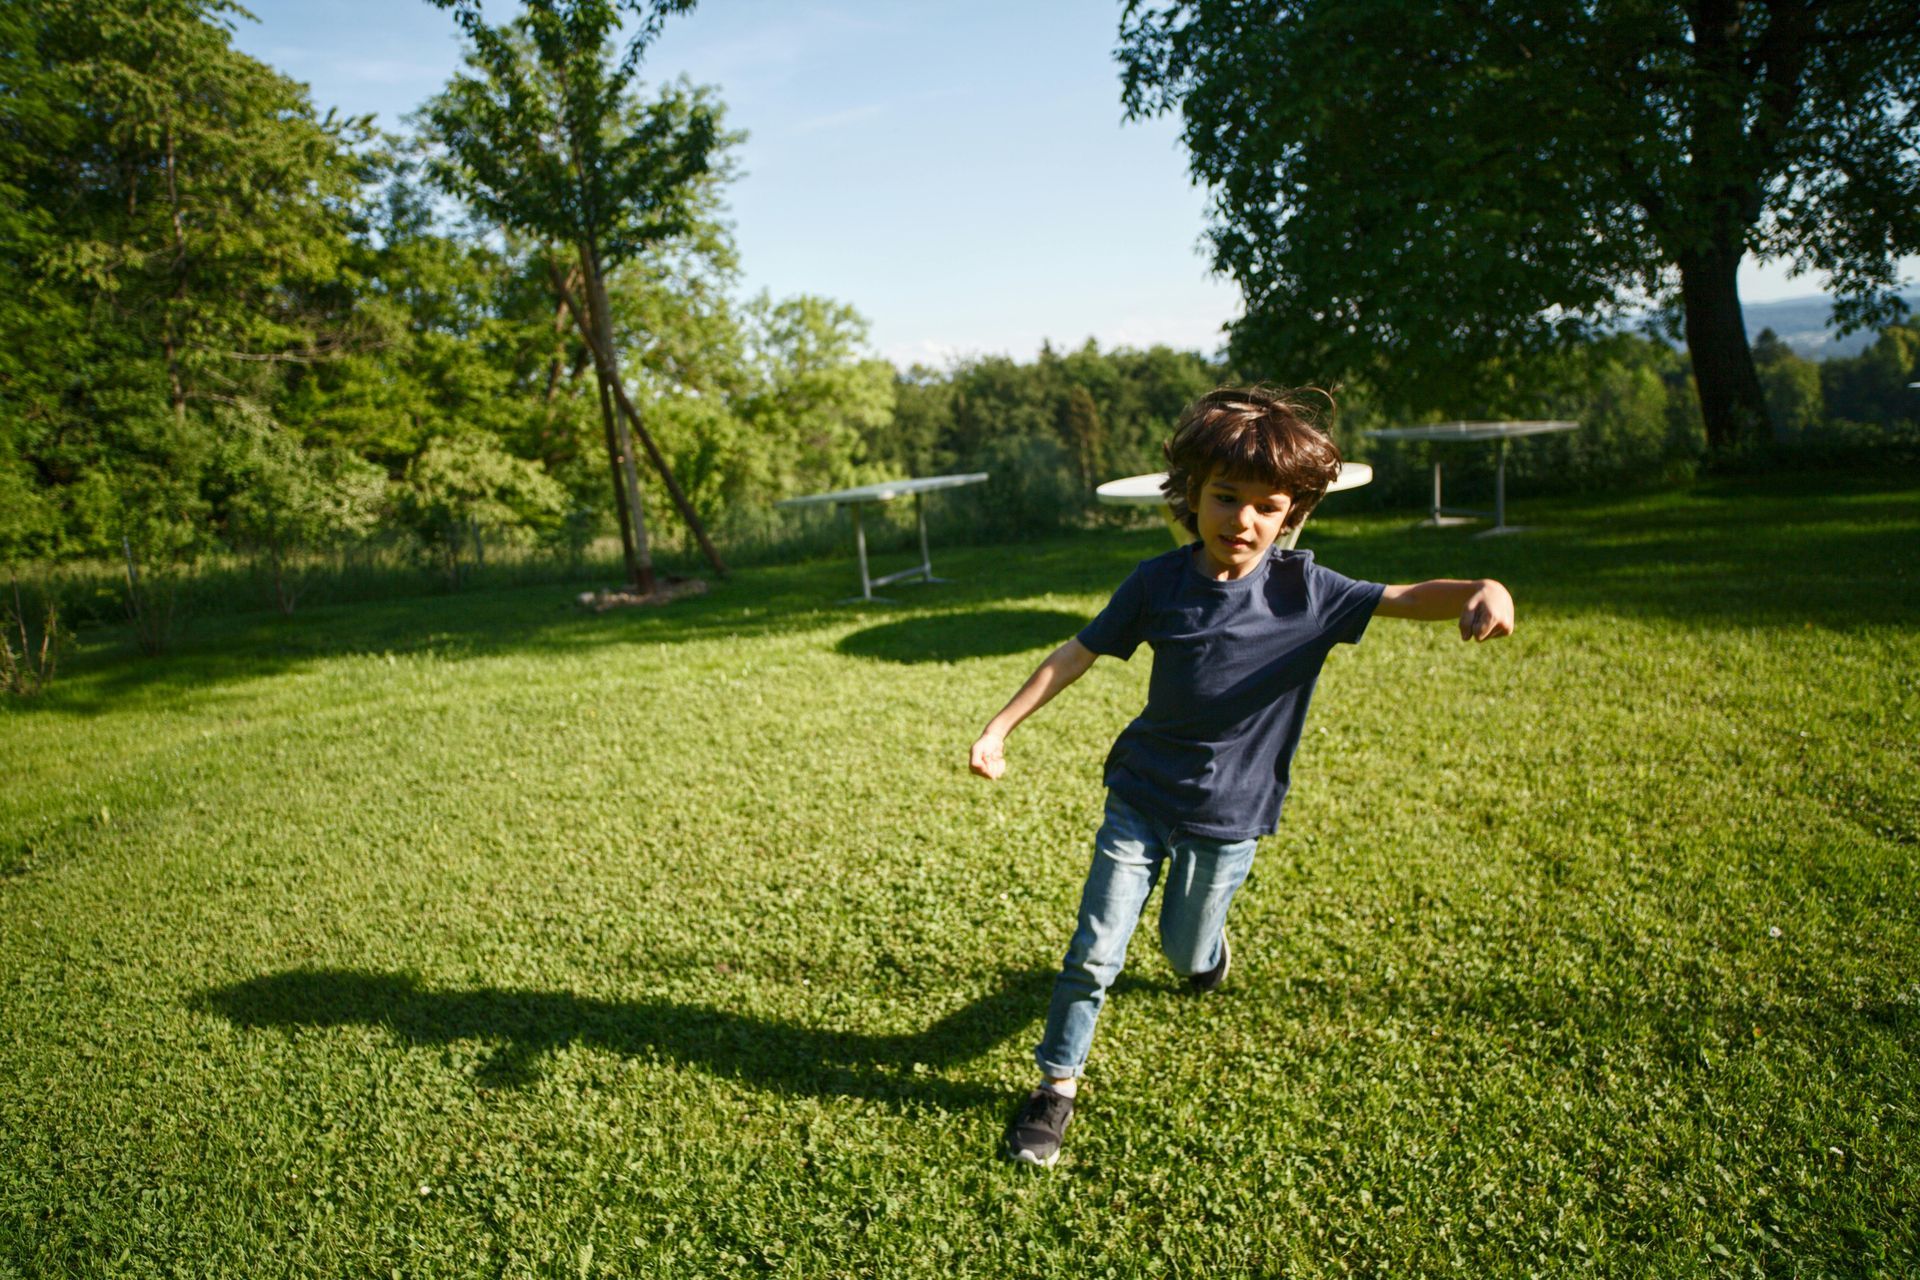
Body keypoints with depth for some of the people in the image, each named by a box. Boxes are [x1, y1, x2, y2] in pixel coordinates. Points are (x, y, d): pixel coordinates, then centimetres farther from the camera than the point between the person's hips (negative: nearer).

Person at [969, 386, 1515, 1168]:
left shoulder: (1303, 591, -13)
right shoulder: (1158, 582, -11)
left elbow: (1409, 598, -20)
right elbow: (1076, 656, -5)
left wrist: (1484, 591, -43)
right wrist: (998, 729, -5)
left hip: (1228, 818, 0)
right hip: (1140, 799, 0)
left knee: (1186, 955, 17)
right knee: (1095, 951, 0)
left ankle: (1207, 941, 54)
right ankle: (1057, 1085, 21)